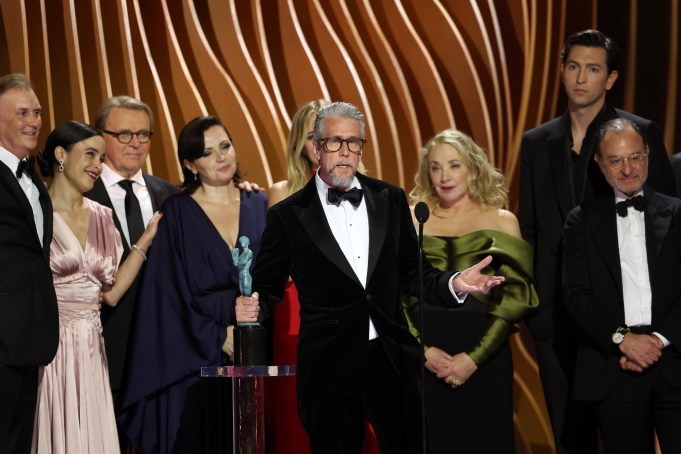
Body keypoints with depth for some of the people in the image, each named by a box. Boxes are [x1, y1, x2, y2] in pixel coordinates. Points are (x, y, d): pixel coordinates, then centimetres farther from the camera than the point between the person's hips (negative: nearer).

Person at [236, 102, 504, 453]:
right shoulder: (288, 216, -1)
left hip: (392, 360, 2)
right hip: (329, 368, -2)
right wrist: (252, 309, -18)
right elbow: (267, 288, 4)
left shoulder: (390, 200, 7)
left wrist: (453, 283, -5)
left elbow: (411, 275, 12)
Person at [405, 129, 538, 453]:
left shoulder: (501, 220, 5)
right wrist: (423, 350, -12)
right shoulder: (413, 219, 7)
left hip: (485, 358, -1)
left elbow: (515, 296, -3)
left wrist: (474, 356, -12)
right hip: (422, 361, 1)